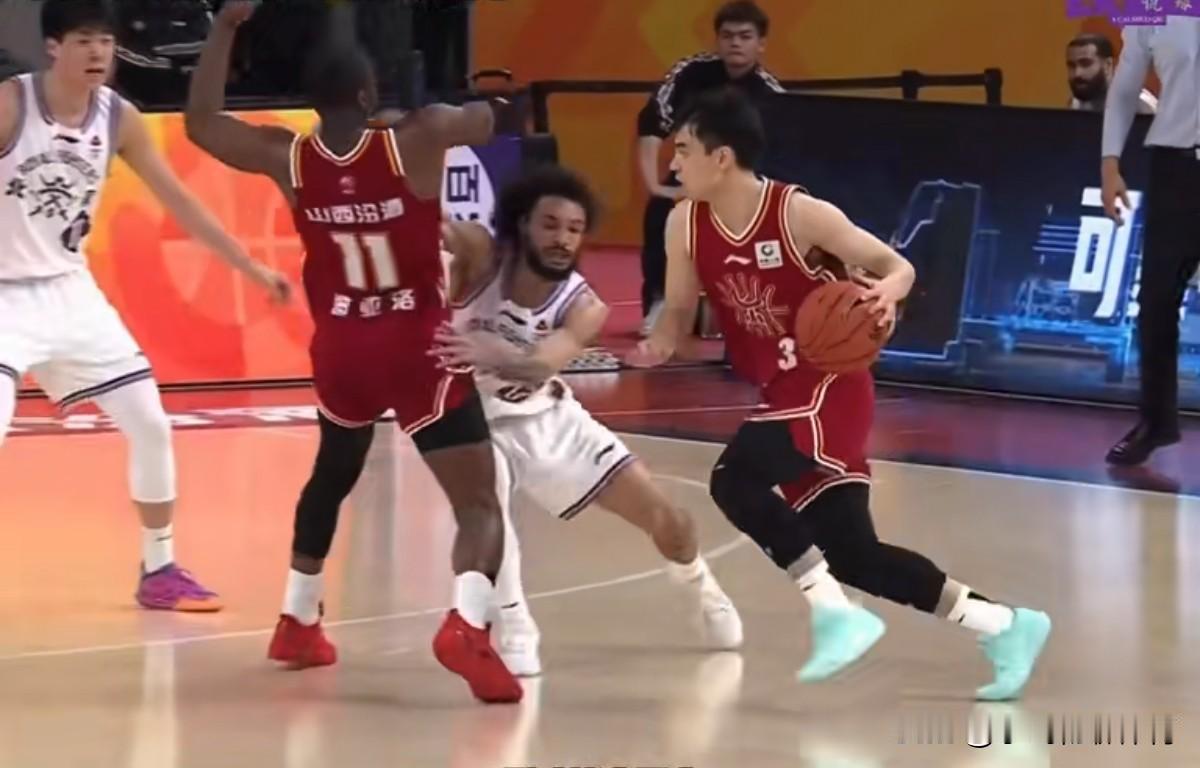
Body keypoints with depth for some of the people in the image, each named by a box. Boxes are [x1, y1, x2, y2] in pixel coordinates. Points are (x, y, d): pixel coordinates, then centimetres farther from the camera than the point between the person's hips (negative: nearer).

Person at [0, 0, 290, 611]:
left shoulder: (118, 117, -3)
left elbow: (178, 199, 6)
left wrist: (251, 268, 7)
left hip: (71, 291, 6)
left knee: (150, 424, 6)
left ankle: (159, 570, 23)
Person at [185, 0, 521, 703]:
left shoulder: (287, 158, -4)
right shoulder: (415, 141, -13)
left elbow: (200, 122, 10)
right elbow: (491, 118, 2)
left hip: (341, 350, 4)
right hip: (420, 348, -4)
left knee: (332, 476, 32)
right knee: (479, 503, -7)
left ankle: (298, 623, 40)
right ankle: (468, 625, -33)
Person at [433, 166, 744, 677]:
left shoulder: (585, 308, -23)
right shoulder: (481, 255, -26)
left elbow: (542, 364, -43)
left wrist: (486, 353, -64)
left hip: (548, 417, 3)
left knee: (657, 512, 6)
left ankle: (704, 594, 39)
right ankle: (513, 630, -18)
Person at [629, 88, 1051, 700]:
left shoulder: (799, 214, -18)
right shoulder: (685, 225, -2)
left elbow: (899, 267, -12)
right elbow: (679, 311, 10)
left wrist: (886, 294, -35)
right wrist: (657, 346, -13)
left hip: (829, 386, -7)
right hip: (784, 393, 7)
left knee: (734, 480, -28)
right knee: (850, 551, 4)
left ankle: (836, 614, -19)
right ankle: (1006, 627, 16)